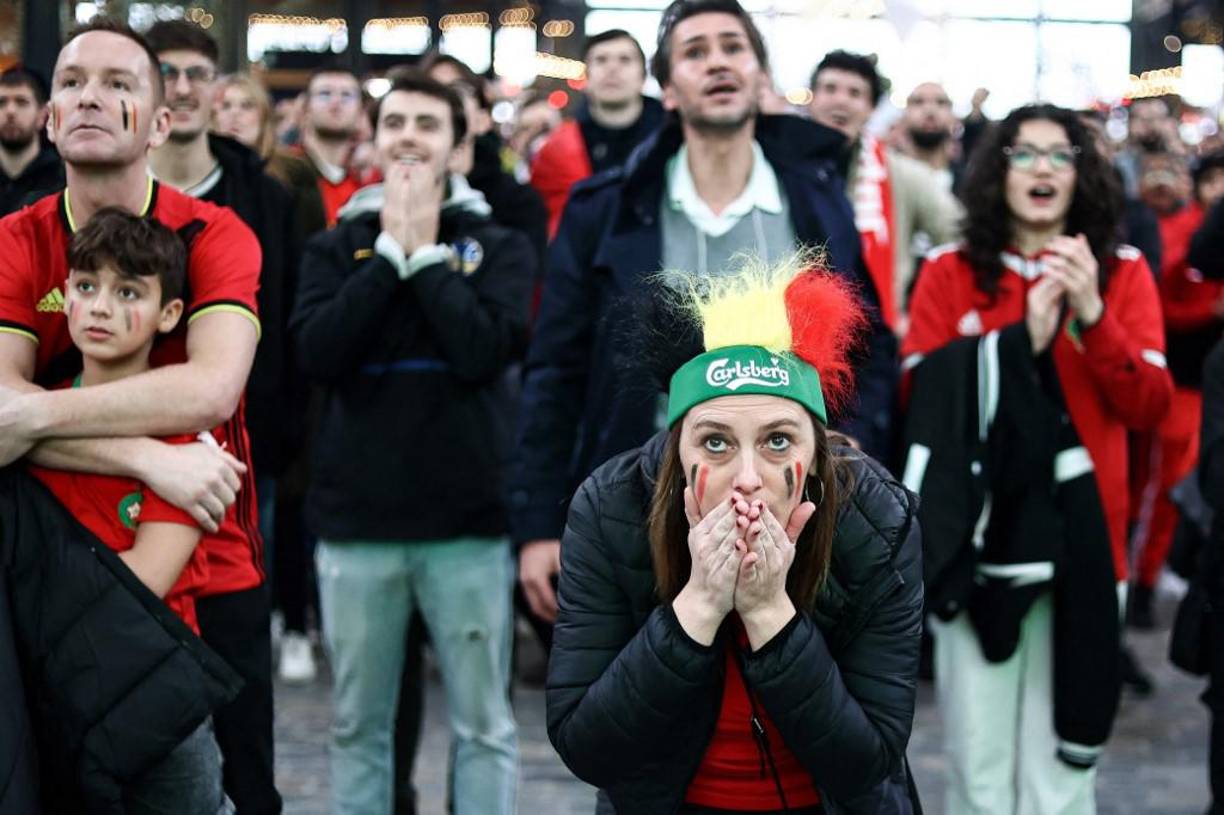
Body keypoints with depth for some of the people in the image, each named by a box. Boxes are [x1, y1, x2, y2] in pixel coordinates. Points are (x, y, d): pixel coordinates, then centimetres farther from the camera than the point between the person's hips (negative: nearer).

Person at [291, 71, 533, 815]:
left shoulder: (500, 246, 3)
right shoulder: (337, 246, 8)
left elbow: (486, 350, -13)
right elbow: (317, 352, -9)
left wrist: (425, 251, -8)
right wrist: (390, 250, -8)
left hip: (469, 520, -1)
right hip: (357, 518, 2)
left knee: (484, 724, 5)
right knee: (358, 726, 10)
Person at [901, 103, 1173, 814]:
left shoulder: (1123, 272, 8)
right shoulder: (951, 271, 5)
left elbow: (1150, 407, -1)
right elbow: (918, 393, -3)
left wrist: (1094, 317, -14)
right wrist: (1021, 340, -12)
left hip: (1083, 535, 1)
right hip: (980, 534, 0)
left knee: (1062, 756, 1)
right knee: (978, 753, 0)